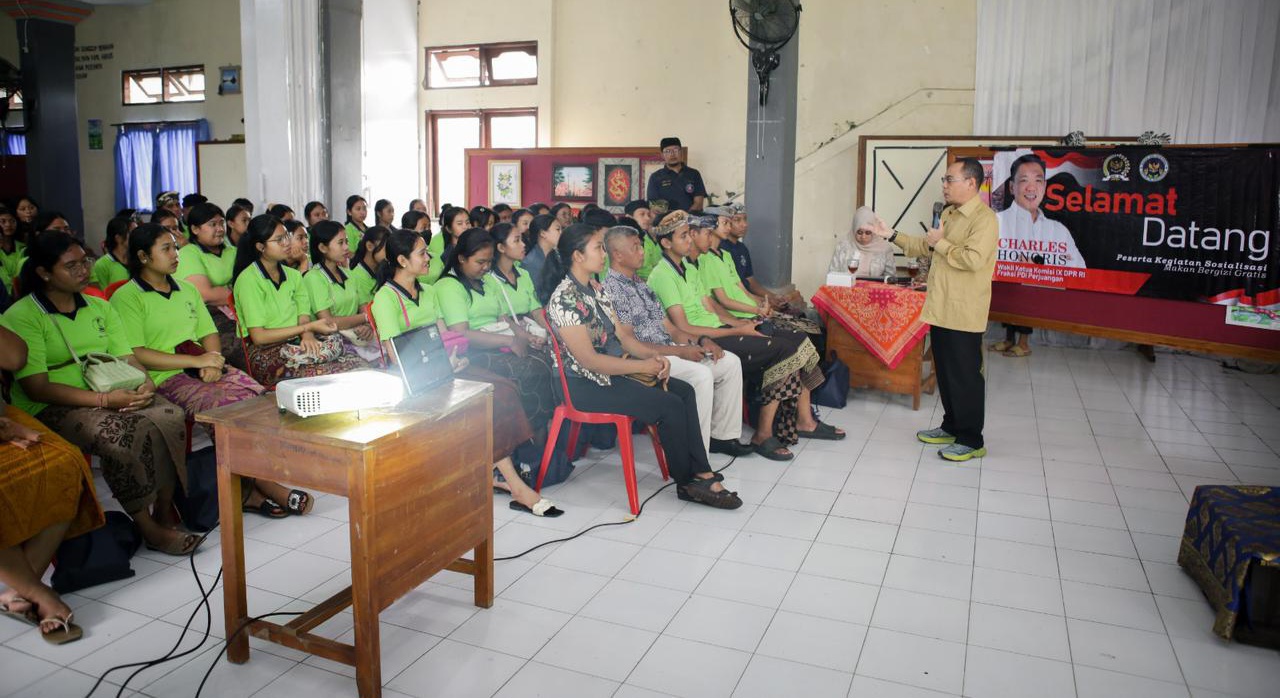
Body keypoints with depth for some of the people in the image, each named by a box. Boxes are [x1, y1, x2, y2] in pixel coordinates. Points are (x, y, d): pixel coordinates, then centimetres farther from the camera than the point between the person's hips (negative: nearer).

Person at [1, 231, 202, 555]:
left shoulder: (100, 307, 16)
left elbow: (127, 357, 12)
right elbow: (36, 388, -13)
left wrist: (145, 382, -13)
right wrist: (104, 399, -22)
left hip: (115, 395, 5)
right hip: (53, 408, -5)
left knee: (170, 417, -25)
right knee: (121, 434, -34)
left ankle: (165, 512, -12)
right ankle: (148, 528, -20)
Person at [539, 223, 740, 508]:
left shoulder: (596, 288, 10)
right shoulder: (565, 298, -20)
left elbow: (622, 335, 12)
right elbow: (588, 360, -23)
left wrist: (653, 355, -6)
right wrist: (643, 366, -18)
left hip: (614, 370, 9)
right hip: (586, 384, -9)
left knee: (684, 391, -3)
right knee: (670, 405, -18)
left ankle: (701, 474, -3)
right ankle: (687, 483, 2)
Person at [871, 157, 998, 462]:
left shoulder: (984, 218, -15)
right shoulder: (949, 214, 14)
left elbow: (973, 259, -28)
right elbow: (926, 247, 25)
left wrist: (940, 243, -16)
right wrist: (892, 236, 18)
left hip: (962, 314, -9)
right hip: (940, 310, 9)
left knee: (965, 376, -1)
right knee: (945, 373, 17)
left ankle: (971, 440, 8)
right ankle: (952, 427, 29)